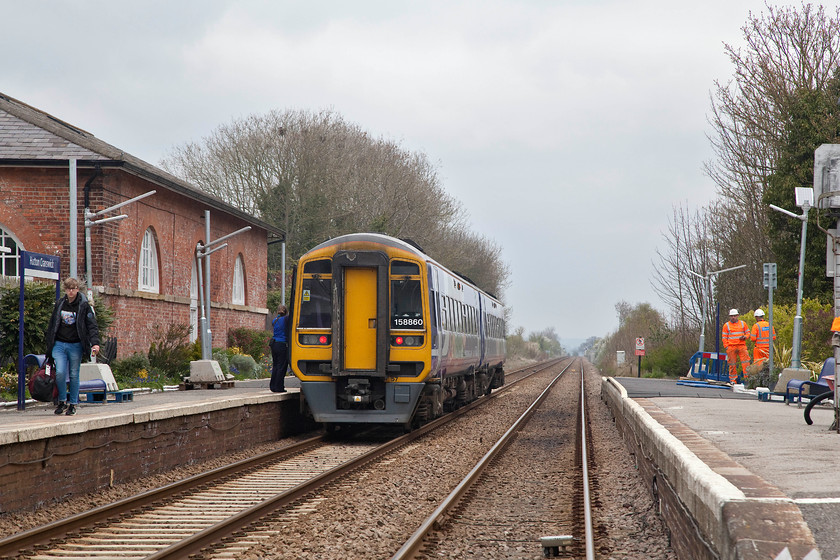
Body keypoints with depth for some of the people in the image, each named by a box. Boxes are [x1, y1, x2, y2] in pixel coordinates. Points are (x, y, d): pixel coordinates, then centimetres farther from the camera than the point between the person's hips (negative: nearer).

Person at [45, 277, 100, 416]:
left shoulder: (84, 305, -1)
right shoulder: (59, 304, 9)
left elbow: (92, 325, -5)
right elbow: (52, 325, 17)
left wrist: (95, 343, -19)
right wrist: (49, 345, 16)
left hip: (76, 346, -2)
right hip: (59, 344, 2)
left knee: (74, 375, 3)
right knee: (60, 372, -13)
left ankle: (73, 403, 15)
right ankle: (62, 400, 5)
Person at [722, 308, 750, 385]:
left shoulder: (743, 324, 12)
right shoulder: (726, 325, 8)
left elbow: (748, 333, 17)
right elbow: (724, 337, 8)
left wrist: (745, 337, -5)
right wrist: (726, 347, -3)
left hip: (742, 346, 1)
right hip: (731, 347, -1)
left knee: (745, 362, -8)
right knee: (732, 364, 0)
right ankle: (733, 379, 6)